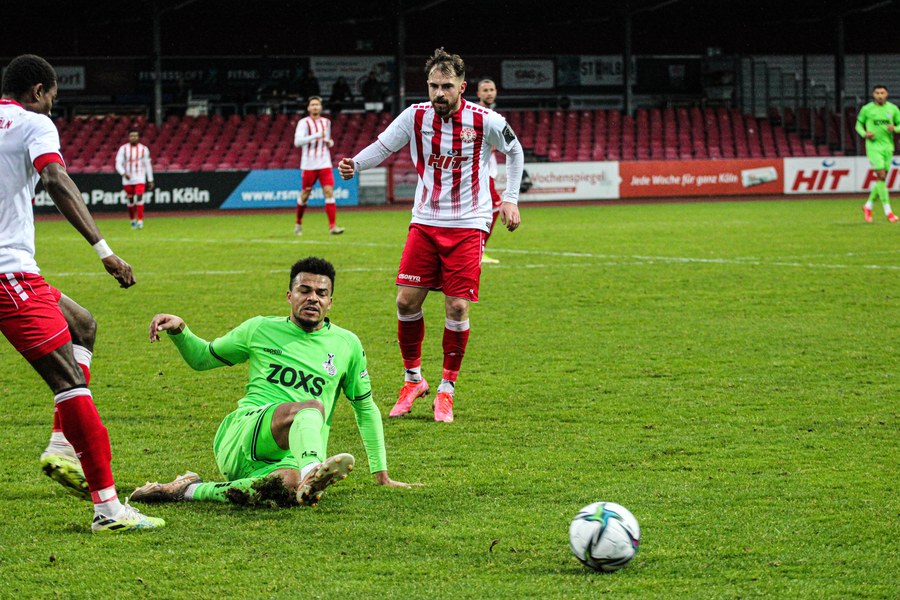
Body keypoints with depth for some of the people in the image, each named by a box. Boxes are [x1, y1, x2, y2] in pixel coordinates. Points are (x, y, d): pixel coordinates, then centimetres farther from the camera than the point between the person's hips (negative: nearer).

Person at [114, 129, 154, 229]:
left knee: (139, 198, -16)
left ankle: (140, 221, -16)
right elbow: (118, 164, -4)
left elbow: (148, 165, 10)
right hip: (127, 179, 1)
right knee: (130, 201, 5)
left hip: (140, 179, -1)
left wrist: (150, 180, 9)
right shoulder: (123, 149, 2)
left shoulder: (144, 149, 4)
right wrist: (123, 173, -23)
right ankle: (132, 220, 21)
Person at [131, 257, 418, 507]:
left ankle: (192, 490, -28)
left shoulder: (346, 345, 18)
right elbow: (202, 358, 27)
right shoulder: (260, 329, 16)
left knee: (290, 485, -41)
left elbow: (366, 409, 27)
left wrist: (381, 473, 24)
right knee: (312, 408, -35)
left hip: (291, 457, 1)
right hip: (242, 434, -1)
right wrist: (179, 330, 7)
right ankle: (312, 473, -68)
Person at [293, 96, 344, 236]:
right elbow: (297, 141, -17)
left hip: (325, 164, 3)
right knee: (305, 195, 5)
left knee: (329, 192, -11)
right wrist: (316, 136, -24)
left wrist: (330, 142, 4)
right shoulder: (304, 122, -4)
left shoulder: (326, 122, 13)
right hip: (308, 165, -3)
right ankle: (298, 223, 26)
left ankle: (332, 226, -16)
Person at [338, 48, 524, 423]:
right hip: (425, 222, 2)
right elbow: (382, 146, 6)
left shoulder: (485, 121, -8)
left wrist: (510, 199, 4)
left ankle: (447, 388, 8)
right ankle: (413, 379, 16)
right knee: (406, 302, -4)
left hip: (468, 226, -2)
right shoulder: (415, 116, -4)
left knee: (457, 308, -7)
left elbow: (515, 151, 9)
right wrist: (355, 164, -14)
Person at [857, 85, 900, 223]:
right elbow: (858, 124, 9)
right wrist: (864, 134, -11)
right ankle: (888, 211, -12)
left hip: (888, 146, 4)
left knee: (882, 179, 7)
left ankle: (868, 206, 27)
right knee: (881, 176, -14)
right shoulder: (866, 109, -2)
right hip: (873, 146, -4)